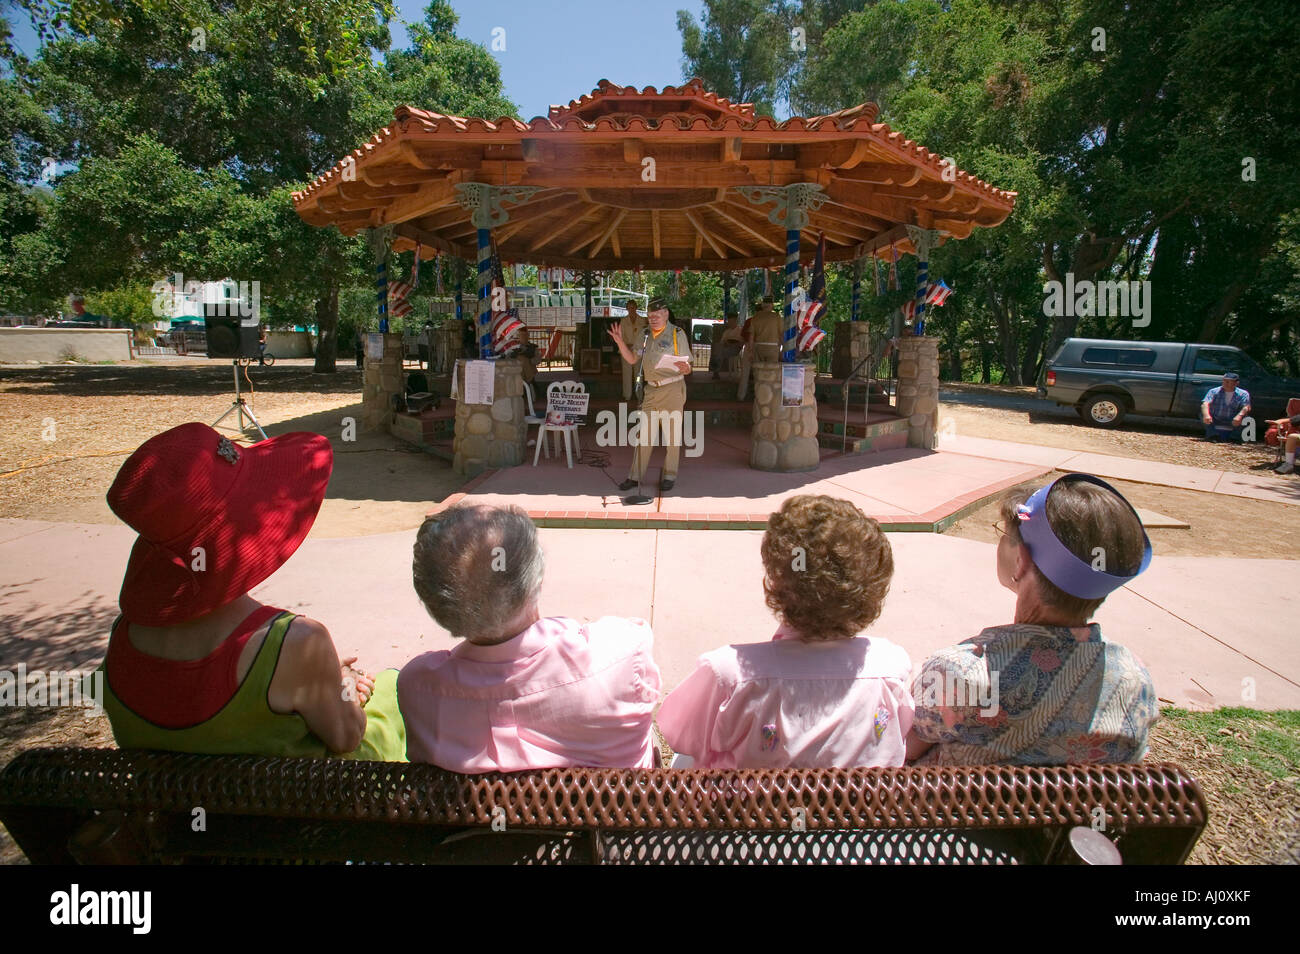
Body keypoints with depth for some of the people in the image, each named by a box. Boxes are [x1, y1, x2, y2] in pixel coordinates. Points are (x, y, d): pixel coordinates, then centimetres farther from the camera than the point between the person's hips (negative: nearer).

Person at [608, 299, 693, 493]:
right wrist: (620, 343, 0)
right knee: (645, 435, 5)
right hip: (651, 390, 4)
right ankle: (635, 476, 9)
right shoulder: (645, 334, 12)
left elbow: (687, 368, -4)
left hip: (672, 389, -4)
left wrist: (684, 368, -28)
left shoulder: (677, 334, -3)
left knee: (672, 435, 2)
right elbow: (632, 359, 16)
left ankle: (669, 476, 12)